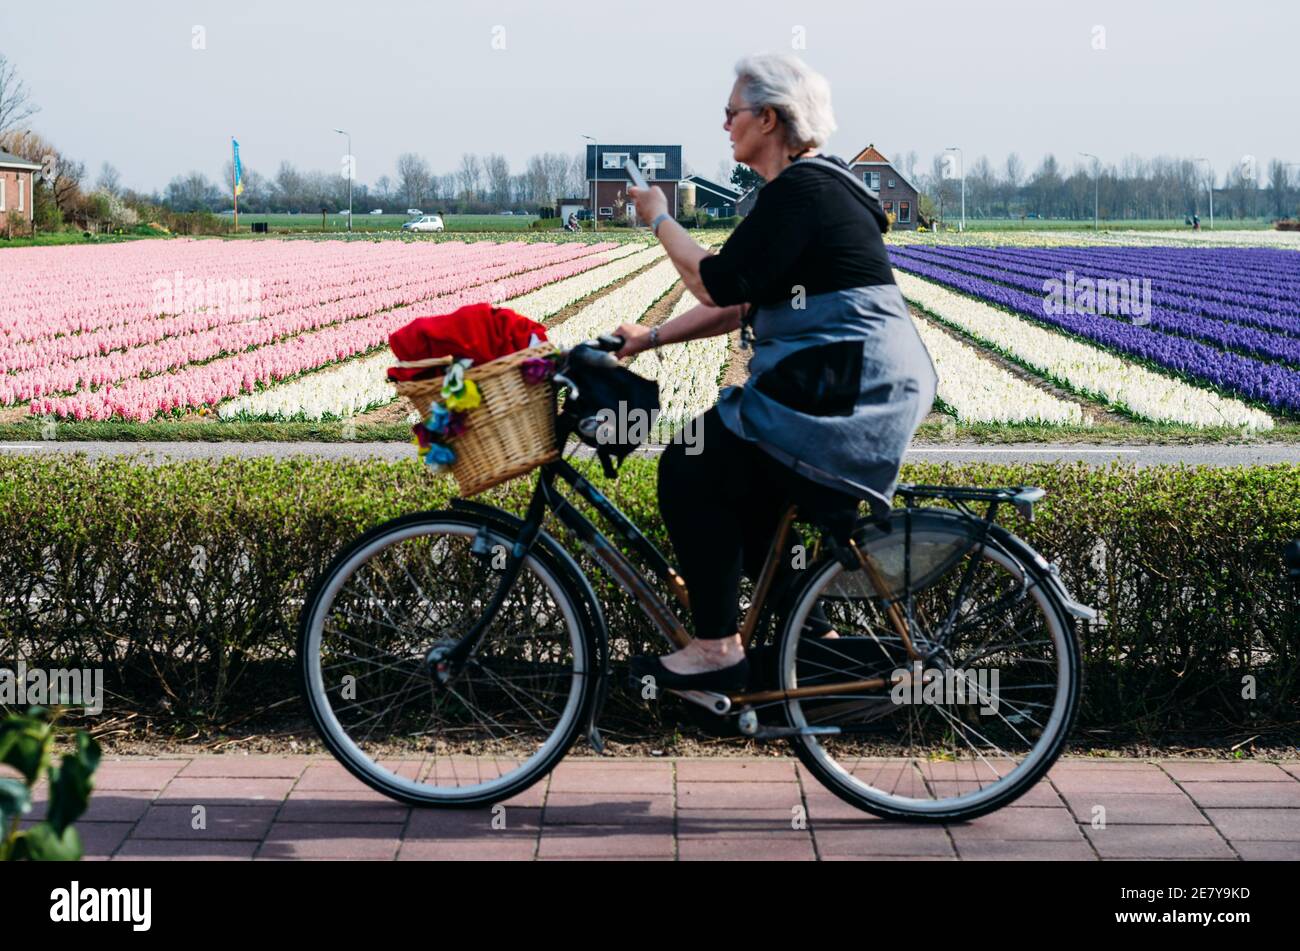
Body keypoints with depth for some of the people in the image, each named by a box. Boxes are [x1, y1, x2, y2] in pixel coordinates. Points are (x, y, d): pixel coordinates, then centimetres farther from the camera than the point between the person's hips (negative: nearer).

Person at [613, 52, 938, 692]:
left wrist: (660, 220, -4)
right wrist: (652, 338, 16)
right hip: (861, 391, 10)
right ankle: (814, 635, 20)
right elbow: (738, 301, 20)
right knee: (730, 488, 17)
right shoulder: (812, 186, 19)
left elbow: (720, 285, -18)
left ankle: (716, 650, -4)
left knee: (691, 472, -10)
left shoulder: (799, 191, -14)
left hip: (844, 393, -10)